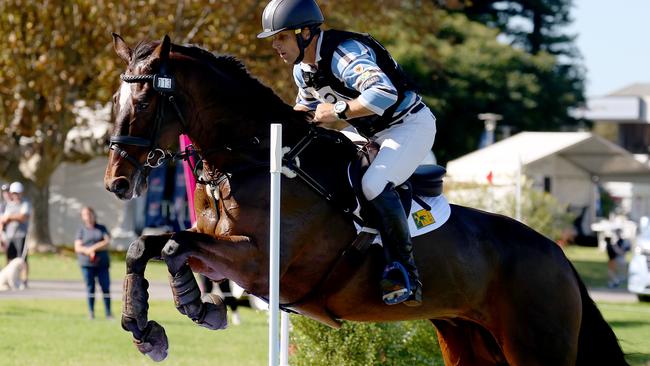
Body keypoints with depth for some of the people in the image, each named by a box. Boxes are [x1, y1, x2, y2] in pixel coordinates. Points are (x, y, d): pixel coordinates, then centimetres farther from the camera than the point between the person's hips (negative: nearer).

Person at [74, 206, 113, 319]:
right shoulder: (82, 230, 9)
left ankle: (108, 313, 0)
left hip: (102, 263, 1)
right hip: (87, 263, -1)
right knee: (90, 288, -1)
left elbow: (107, 242, -1)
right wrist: (88, 251, -18)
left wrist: (93, 248, -12)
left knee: (106, 288, -3)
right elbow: (77, 247, 0)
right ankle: (91, 313, 4)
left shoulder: (102, 228, 11)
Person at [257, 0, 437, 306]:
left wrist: (338, 111, -39)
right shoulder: (303, 69, 1)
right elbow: (308, 106, 22)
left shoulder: (344, 53, -29)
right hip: (369, 133, 10)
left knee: (374, 184, -32)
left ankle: (405, 272, -27)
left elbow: (384, 93, -44)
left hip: (410, 125, -10)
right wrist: (295, 116, -1)